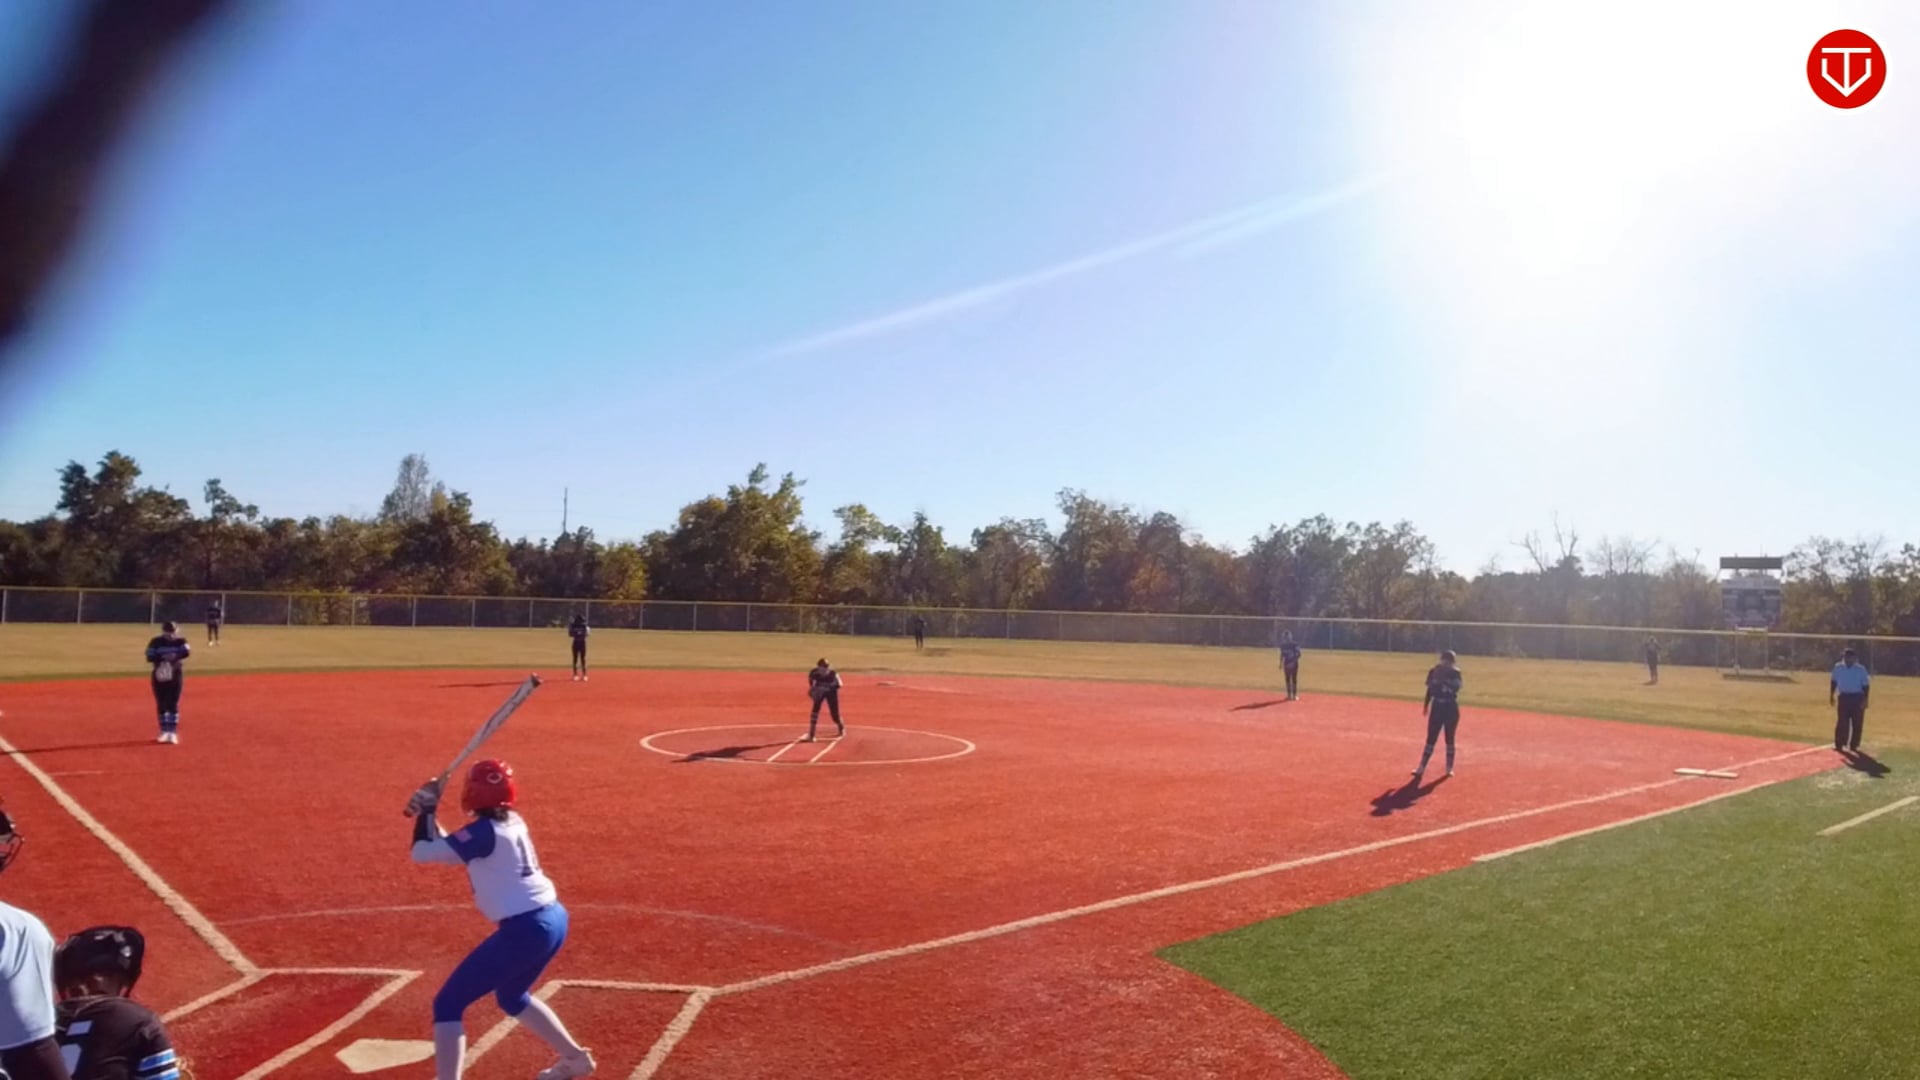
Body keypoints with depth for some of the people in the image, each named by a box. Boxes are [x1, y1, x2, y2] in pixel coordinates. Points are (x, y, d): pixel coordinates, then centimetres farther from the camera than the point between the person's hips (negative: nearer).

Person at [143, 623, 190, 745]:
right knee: (161, 704, 7)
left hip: (175, 676, -1)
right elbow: (149, 657, -12)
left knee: (173, 704, -1)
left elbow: (187, 651, -22)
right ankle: (164, 732, 16)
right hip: (159, 676, 1)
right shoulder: (156, 642, -2)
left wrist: (175, 656, -38)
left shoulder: (180, 641, -2)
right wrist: (162, 657, -27)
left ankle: (173, 732, 2)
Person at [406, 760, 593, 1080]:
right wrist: (428, 814, 15)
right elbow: (452, 849, 24)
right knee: (511, 997, 33)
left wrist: (426, 810, 5)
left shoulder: (484, 831, -13)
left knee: (447, 1004, -1)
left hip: (525, 931, -9)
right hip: (552, 921, 9)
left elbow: (422, 852, -10)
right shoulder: (512, 822, 12)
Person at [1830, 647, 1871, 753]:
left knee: (1857, 723, 2)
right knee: (1842, 722, 1)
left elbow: (1865, 686, -3)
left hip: (1857, 697, -1)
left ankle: (1854, 745, 11)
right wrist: (1831, 695, 8)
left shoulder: (1861, 669, -6)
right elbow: (1834, 682, 11)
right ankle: (1839, 744, 6)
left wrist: (1865, 700, -8)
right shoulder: (1838, 668, 2)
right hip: (1843, 697, 1)